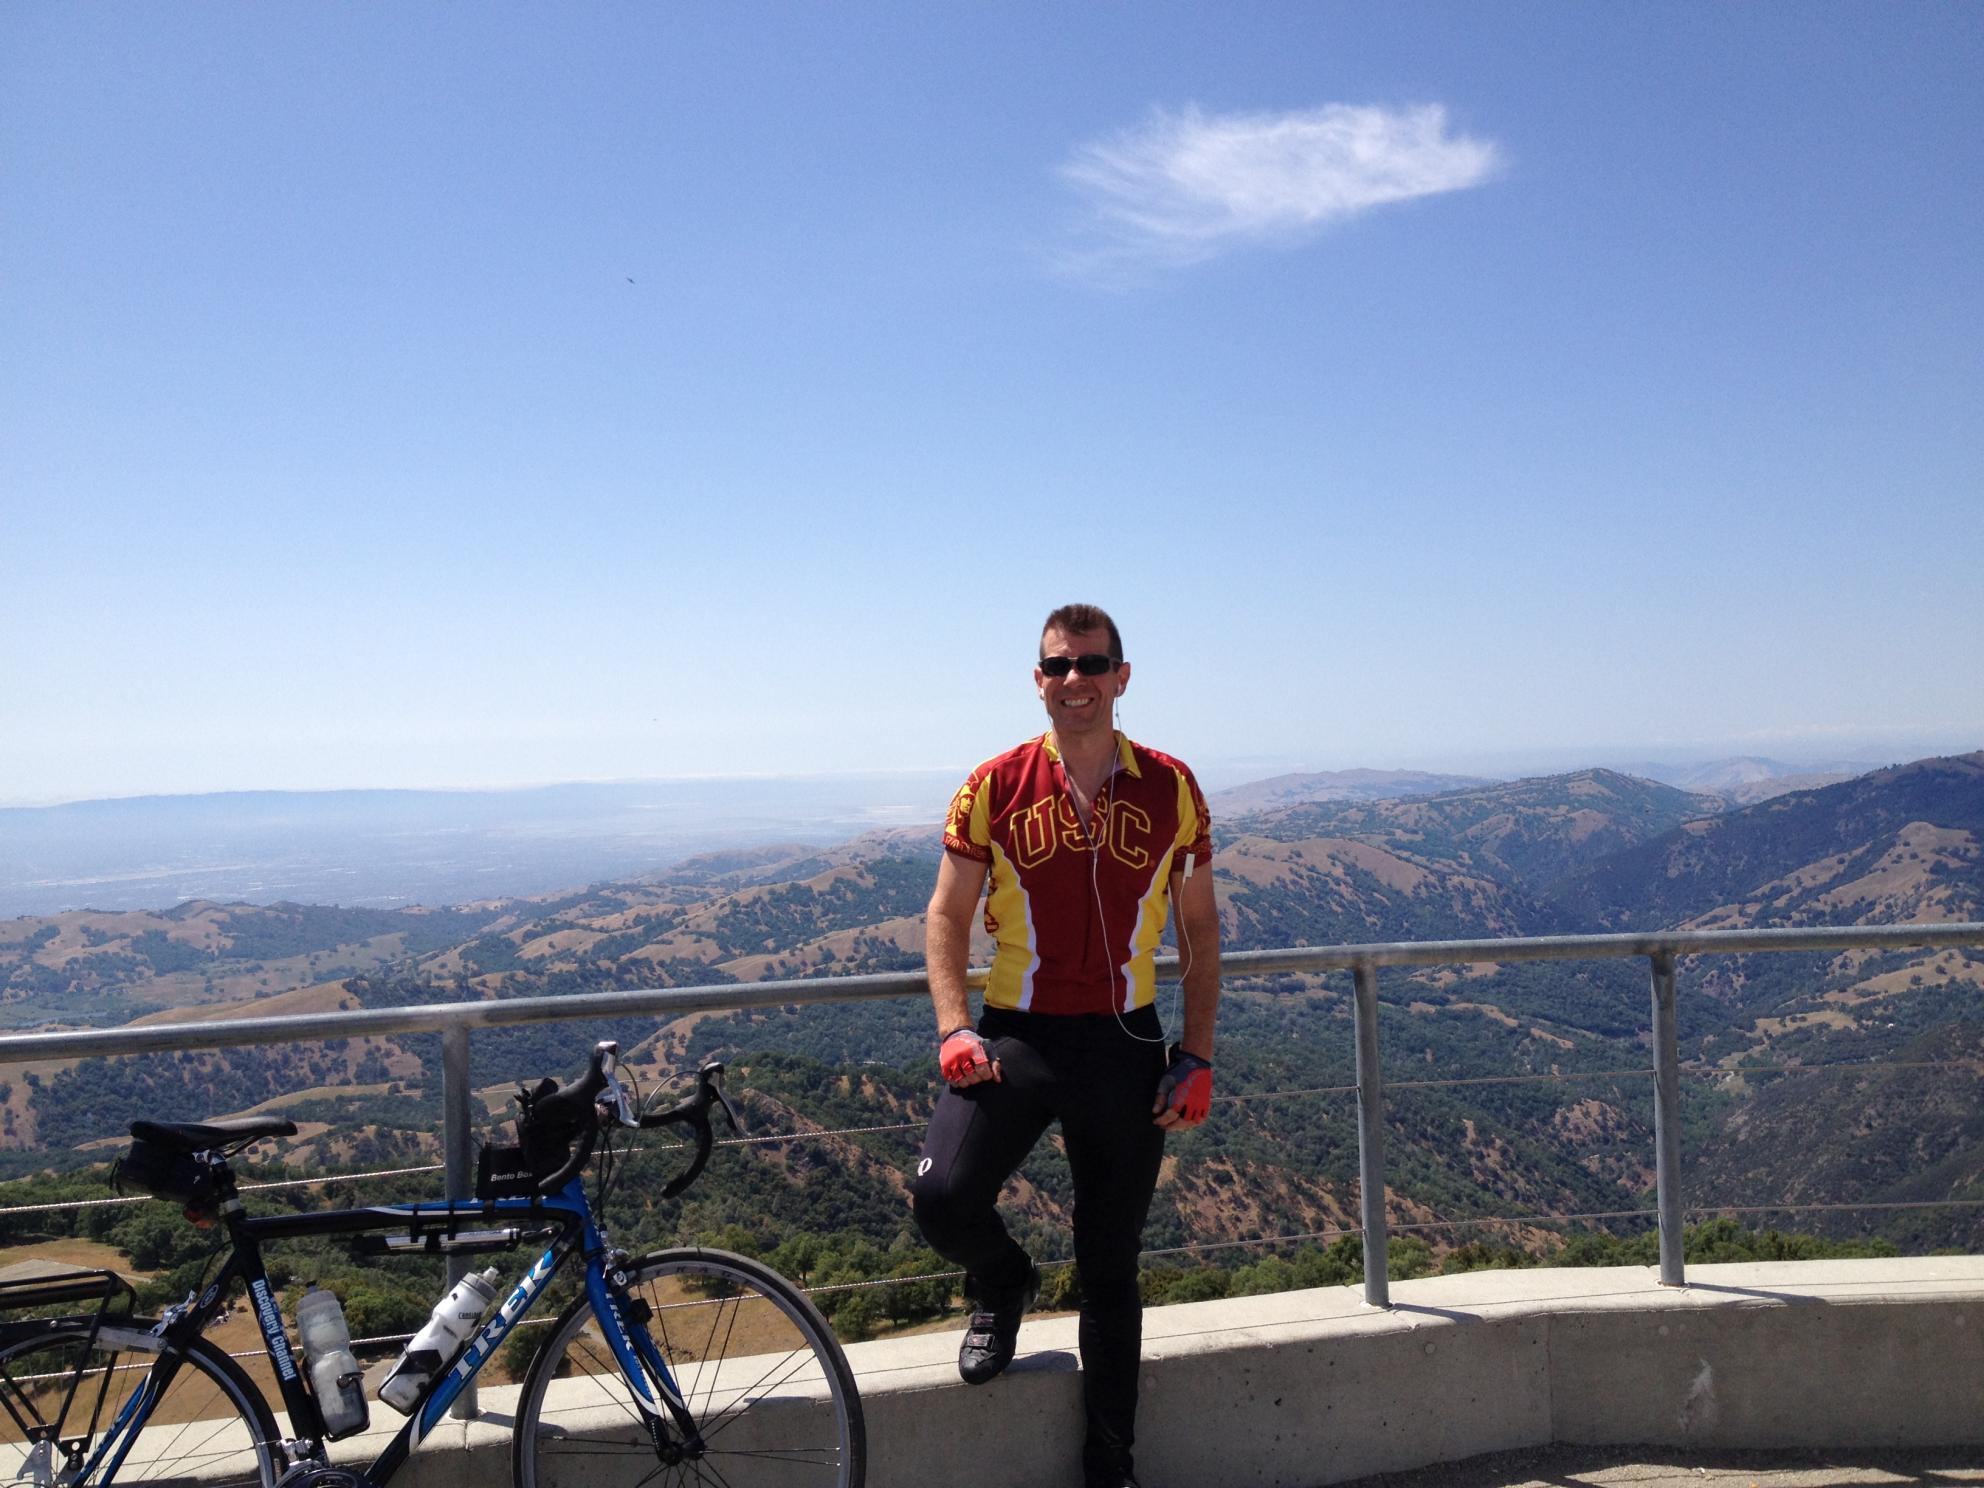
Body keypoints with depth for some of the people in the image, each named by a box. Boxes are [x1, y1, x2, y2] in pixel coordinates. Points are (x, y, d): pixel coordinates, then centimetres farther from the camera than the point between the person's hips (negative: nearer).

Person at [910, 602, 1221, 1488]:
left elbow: (1199, 931, 6)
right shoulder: (995, 787, -2)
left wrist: (1196, 1058, 1)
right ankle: (1003, 1287, 16)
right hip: (1018, 1036, 0)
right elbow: (947, 915, 2)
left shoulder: (1170, 790, 0)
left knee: (1111, 1270, 10)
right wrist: (954, 1030, -12)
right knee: (943, 1199, -22)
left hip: (1125, 1046, 1)